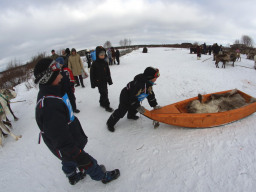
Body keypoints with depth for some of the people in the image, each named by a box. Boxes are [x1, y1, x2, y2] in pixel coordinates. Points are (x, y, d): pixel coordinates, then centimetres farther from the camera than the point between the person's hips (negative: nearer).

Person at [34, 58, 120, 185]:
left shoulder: (50, 93, -5)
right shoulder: (48, 106, -39)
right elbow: (62, 141, -34)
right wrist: (77, 155, -24)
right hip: (65, 149, -9)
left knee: (69, 161, 32)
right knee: (88, 163, 13)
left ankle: (73, 177, 59)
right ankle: (103, 176, 38)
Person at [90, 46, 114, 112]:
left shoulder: (105, 63, 4)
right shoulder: (94, 64, -12)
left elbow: (108, 72, 11)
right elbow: (92, 74, -9)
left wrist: (109, 80, 12)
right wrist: (93, 84, -9)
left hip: (105, 81, 6)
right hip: (99, 82, -6)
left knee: (104, 93, 16)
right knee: (104, 93, -5)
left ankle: (102, 103, 36)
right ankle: (107, 106, 5)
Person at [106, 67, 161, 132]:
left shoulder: (149, 84, -6)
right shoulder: (139, 84, -37)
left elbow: (151, 95, 5)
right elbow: (133, 97, -32)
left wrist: (154, 105, 8)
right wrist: (138, 107, -25)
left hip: (134, 99, 9)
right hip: (125, 98, -9)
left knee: (134, 108, 24)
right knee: (121, 112, -6)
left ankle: (131, 115, 57)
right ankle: (110, 123, 11)